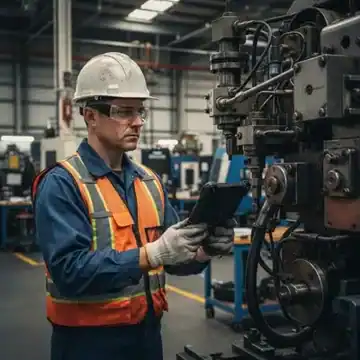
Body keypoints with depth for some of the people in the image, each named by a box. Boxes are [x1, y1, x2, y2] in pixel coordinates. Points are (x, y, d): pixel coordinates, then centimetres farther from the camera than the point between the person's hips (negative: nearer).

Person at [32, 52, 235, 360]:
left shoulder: (150, 181, 6)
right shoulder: (61, 184, -14)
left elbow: (171, 258, 8)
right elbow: (69, 271, -24)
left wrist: (203, 250, -14)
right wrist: (152, 254, -31)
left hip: (148, 331, 6)